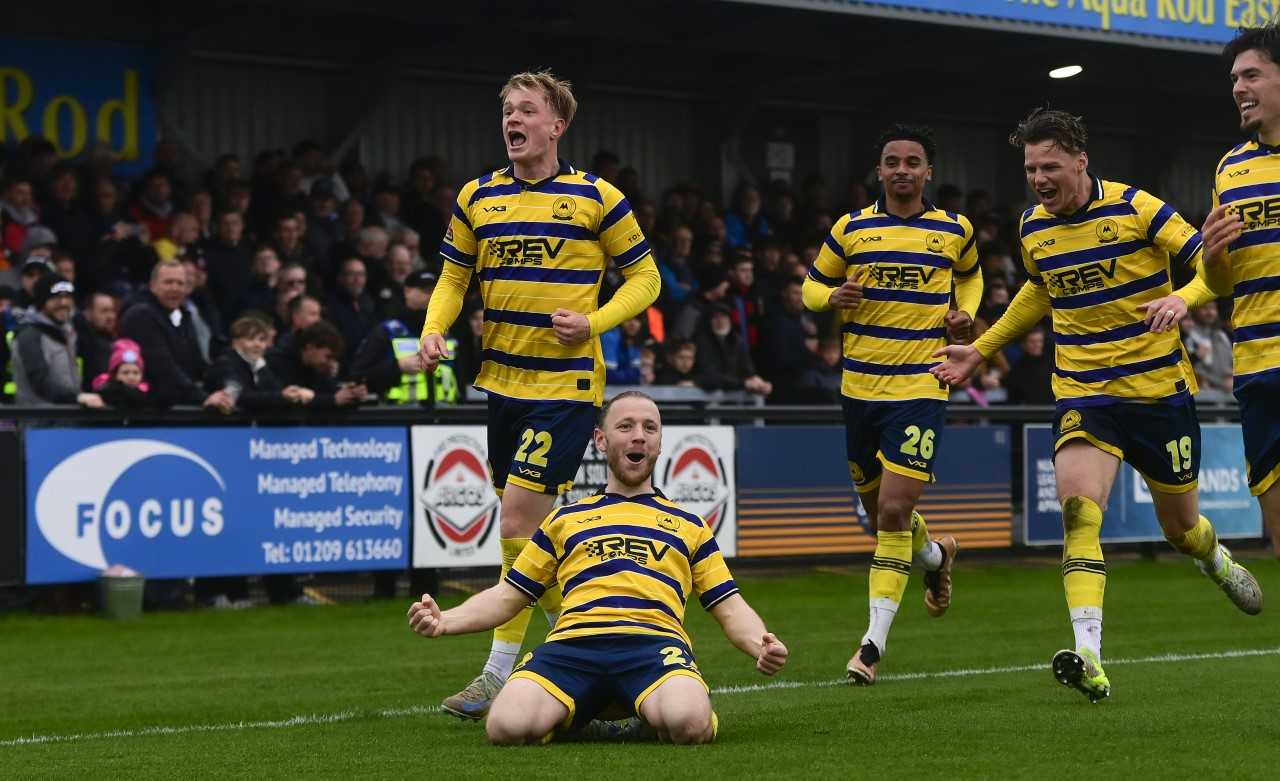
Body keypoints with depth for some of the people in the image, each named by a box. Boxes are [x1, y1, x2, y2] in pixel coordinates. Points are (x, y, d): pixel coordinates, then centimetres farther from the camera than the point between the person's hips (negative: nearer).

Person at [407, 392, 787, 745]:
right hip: (571, 642, 1)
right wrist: (445, 621, 8)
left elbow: (730, 608, 23)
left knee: (688, 724, -38)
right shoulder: (565, 519, 29)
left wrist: (761, 646, -1)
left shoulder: (689, 525, 28)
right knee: (507, 727, -31)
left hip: (655, 642, -1)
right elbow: (507, 597, 28)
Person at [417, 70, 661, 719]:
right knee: (524, 524, 9)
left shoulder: (595, 197, -3)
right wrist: (434, 331, -1)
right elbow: (454, 277, 18)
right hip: (501, 379, 6)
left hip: (566, 381, -6)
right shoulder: (477, 197, 9)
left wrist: (594, 322, -13)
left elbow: (644, 277, 3)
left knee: (519, 518, -12)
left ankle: (501, 672, -5)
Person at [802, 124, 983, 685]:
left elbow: (969, 275, 25)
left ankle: (875, 640, -8)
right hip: (860, 387, 3)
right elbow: (812, 286, 13)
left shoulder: (954, 230, 5)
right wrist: (832, 297, -9)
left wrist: (964, 312, 6)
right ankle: (935, 556, 48)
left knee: (894, 511, -14)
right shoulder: (850, 228, 4)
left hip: (920, 388, -3)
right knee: (878, 510, 14)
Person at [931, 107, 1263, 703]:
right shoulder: (1032, 229, 4)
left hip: (1160, 391, -2)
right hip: (1083, 396, 2)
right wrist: (980, 350, 24)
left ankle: (1214, 558, 52)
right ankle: (1089, 661, -32)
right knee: (1077, 508, -23)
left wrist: (1183, 298, -31)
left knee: (1180, 527, 11)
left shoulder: (1135, 208, -10)